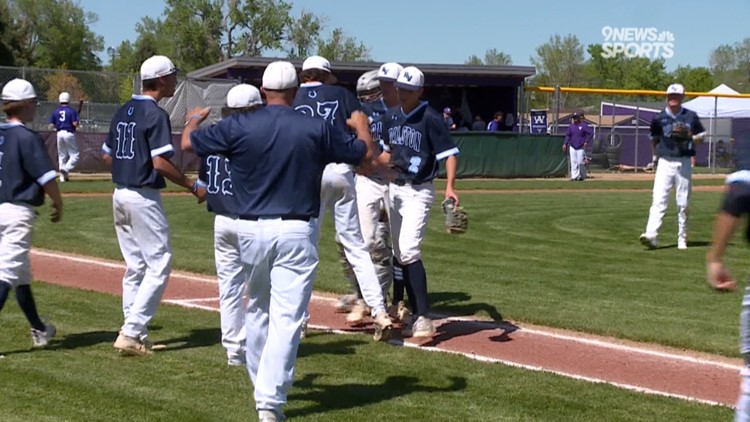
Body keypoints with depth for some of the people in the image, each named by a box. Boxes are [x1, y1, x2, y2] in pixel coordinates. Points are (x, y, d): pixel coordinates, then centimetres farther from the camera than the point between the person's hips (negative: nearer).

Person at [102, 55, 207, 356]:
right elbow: (160, 163, -21)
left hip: (120, 193, 9)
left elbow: (107, 155, 15)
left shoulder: (123, 111, 12)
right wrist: (193, 187, -13)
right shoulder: (155, 114, -14)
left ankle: (134, 334, 15)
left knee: (135, 267, 13)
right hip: (144, 197, -9)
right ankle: (131, 333, -9)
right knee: (159, 265, -3)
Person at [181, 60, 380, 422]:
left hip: (250, 229, 2)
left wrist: (195, 119, 32)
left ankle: (261, 385, 34)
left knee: (257, 308, 21)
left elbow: (188, 143, 10)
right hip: (297, 231, -2)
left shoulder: (238, 126, -4)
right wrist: (361, 125, 30)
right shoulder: (316, 129, -5)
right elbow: (366, 153, 8)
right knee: (287, 317, -4)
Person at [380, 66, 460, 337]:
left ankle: (424, 318, -19)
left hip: (418, 192, -8)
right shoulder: (391, 117, 9)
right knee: (399, 255, 8)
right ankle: (415, 313, 16)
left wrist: (450, 187, -28)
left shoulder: (429, 119, -12)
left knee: (409, 251, -20)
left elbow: (449, 153, -15)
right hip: (395, 189, 8)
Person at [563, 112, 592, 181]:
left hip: (581, 147, -5)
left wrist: (586, 142, -13)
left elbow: (591, 133, -8)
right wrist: (565, 144, 7)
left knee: (580, 162, -6)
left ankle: (582, 176, 10)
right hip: (572, 147, 5)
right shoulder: (571, 126, 9)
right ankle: (574, 176, 4)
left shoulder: (583, 125, -6)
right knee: (573, 162, 1)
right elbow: (568, 135, 16)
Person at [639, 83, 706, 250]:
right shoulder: (659, 118, 4)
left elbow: (702, 136, 9)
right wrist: (656, 156, 6)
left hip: (684, 163, 1)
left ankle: (682, 239, 16)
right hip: (665, 162, -1)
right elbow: (654, 139, 15)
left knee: (683, 203, 5)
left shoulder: (691, 116, 4)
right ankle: (651, 235, -22)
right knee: (658, 200, -12)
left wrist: (690, 137, -10)